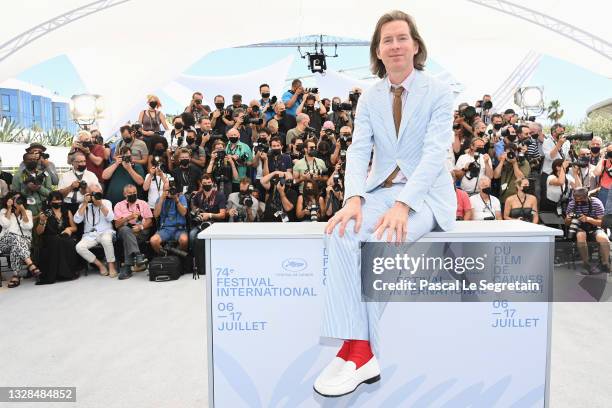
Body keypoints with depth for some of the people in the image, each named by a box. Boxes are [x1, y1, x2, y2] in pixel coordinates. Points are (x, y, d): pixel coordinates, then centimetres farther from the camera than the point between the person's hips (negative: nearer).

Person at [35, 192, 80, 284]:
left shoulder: (67, 212, 17)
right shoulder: (45, 214, 10)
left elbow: (75, 227, 19)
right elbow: (38, 232, 3)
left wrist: (69, 229, -4)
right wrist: (42, 221, -15)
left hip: (66, 238, 1)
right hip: (50, 241, -1)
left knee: (70, 243, -35)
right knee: (56, 242, -37)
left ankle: (69, 272, -24)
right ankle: (52, 275, -33)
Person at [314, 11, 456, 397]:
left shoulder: (439, 92, -2)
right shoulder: (369, 98, 10)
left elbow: (435, 153, -14)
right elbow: (358, 151, -1)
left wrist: (403, 205, -28)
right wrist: (354, 198, -21)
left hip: (425, 194, -3)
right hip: (380, 189, 4)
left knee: (382, 239, -33)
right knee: (342, 231, -28)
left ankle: (356, 351, -17)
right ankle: (361, 353, -27)